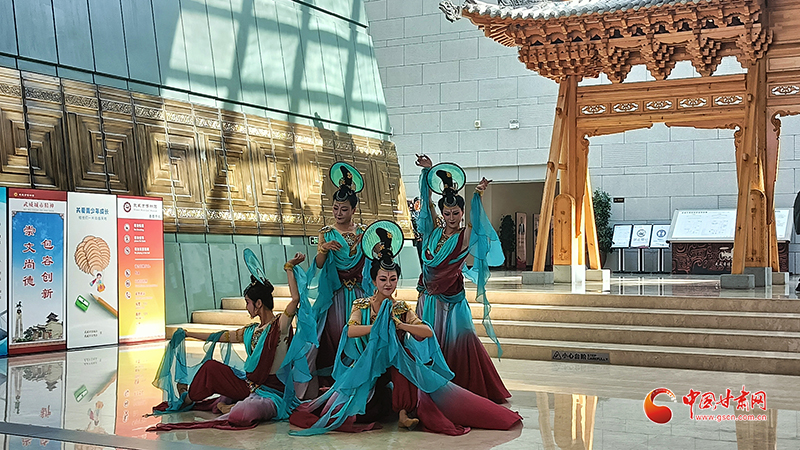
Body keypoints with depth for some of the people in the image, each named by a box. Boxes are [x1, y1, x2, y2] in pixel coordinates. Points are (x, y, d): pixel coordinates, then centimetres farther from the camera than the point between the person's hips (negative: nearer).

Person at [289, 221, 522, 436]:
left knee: (400, 353, -34)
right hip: (368, 365, -2)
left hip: (398, 365, 2)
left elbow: (428, 332, -6)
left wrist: (398, 324, -16)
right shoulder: (361, 305, 5)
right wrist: (379, 326, -18)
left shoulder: (401, 308, 7)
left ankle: (405, 410, -27)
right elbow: (351, 331, -14)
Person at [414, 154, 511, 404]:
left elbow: (476, 222, -27)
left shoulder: (466, 237, -8)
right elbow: (426, 201, 2)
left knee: (457, 344, -5)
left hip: (451, 300, -4)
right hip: (428, 298, 4)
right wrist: (428, 172, -2)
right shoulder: (434, 232, 4)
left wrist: (478, 196, -41)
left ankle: (464, 389, 5)